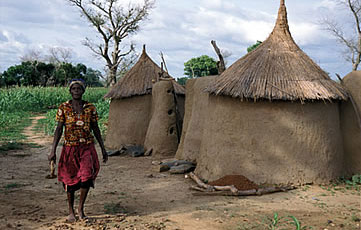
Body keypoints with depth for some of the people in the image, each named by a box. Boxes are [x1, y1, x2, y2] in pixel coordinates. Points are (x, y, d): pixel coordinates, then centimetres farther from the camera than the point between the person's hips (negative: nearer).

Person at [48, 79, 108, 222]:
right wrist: (53, 151, -10)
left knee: (87, 177, -16)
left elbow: (96, 129, 9)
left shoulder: (90, 108, 2)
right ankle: (71, 211, 27)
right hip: (70, 148, 0)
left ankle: (81, 207, 7)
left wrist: (103, 149, 10)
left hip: (87, 148, 0)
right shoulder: (63, 108, -1)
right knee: (70, 181, 8)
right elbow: (58, 130, -3)